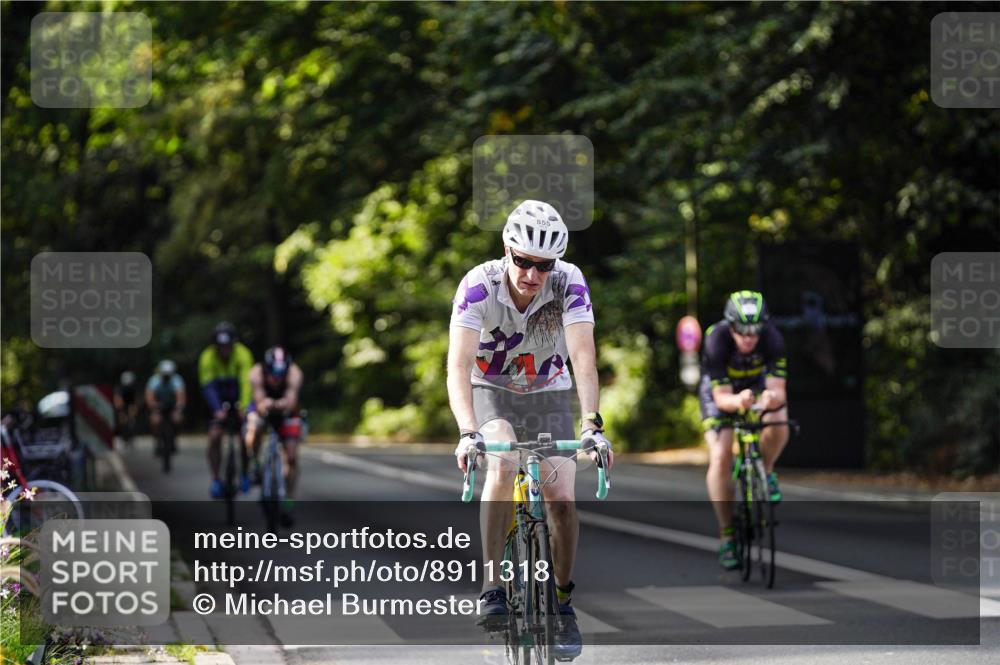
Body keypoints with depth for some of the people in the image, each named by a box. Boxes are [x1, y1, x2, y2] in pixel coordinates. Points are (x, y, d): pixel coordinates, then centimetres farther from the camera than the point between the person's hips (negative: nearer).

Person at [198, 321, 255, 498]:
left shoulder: (243, 355, -25)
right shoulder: (207, 357, -23)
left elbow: (246, 382, -35)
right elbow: (208, 386, -29)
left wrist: (244, 407, -50)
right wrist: (217, 410, -43)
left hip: (239, 397, 0)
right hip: (219, 401, 0)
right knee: (214, 436, -16)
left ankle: (244, 473, 6)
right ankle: (215, 480, -7)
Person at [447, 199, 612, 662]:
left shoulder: (569, 283, -24)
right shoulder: (480, 284, -27)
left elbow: (584, 358, -30)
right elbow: (458, 365, -33)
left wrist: (592, 425, -44)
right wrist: (467, 432, -46)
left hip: (548, 394, 1)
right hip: (491, 393, -1)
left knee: (562, 500, -12)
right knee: (503, 466, -31)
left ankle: (563, 603, 10)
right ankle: (492, 589, -24)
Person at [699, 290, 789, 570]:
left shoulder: (772, 338, -31)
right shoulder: (716, 340, -35)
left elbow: (778, 389, -33)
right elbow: (721, 398, -34)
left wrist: (772, 397, -58)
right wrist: (738, 401, -57)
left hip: (758, 384, 1)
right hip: (721, 389, -1)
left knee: (778, 423, -30)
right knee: (720, 458, -17)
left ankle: (765, 472, 1)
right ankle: (727, 534, -4)